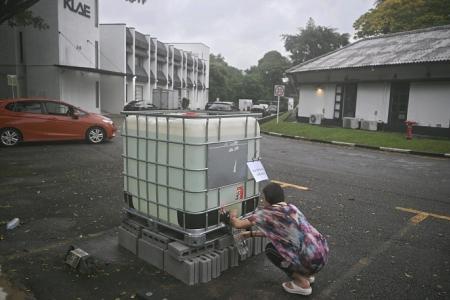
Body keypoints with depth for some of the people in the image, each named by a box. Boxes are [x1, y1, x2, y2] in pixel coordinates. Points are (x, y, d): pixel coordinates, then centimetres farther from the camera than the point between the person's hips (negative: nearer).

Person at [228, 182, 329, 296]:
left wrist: (233, 216, 20)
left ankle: (302, 283, 9)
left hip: (312, 261, -7)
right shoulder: (291, 208, 13)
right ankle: (306, 274, 25)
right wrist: (252, 233, 31)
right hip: (323, 253, 8)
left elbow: (238, 224, -3)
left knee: (270, 249, 12)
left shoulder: (266, 213, -10)